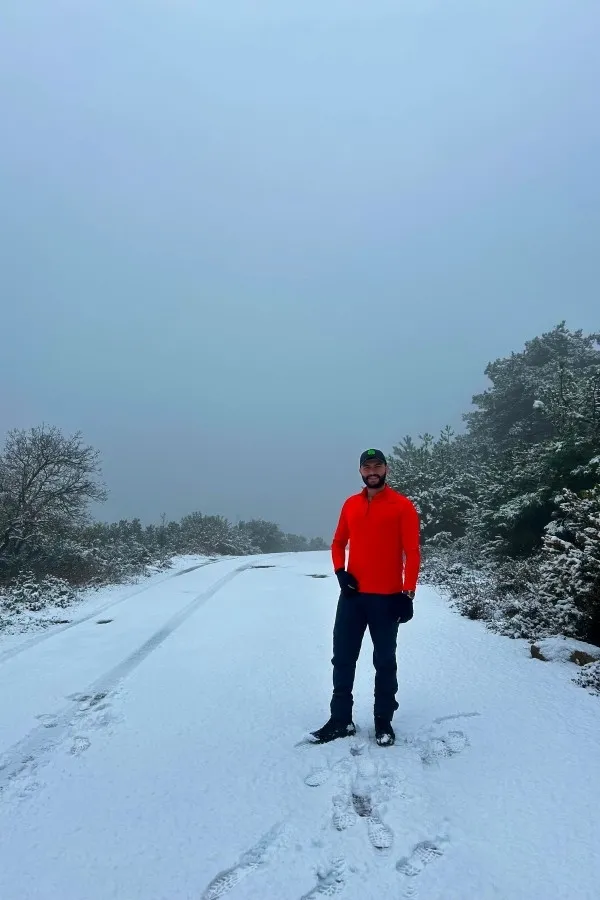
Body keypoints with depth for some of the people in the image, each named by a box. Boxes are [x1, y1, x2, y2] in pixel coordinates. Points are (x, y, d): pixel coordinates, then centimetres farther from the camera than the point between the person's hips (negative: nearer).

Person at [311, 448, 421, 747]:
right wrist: (340, 572, -2)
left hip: (387, 598, -4)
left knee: (384, 662, 10)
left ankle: (383, 721, 26)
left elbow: (412, 552, -8)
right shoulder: (350, 504, 8)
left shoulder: (402, 505, -6)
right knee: (342, 658, 10)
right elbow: (338, 542, 15)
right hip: (352, 595, 5)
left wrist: (408, 593, -12)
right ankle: (341, 719, 25)